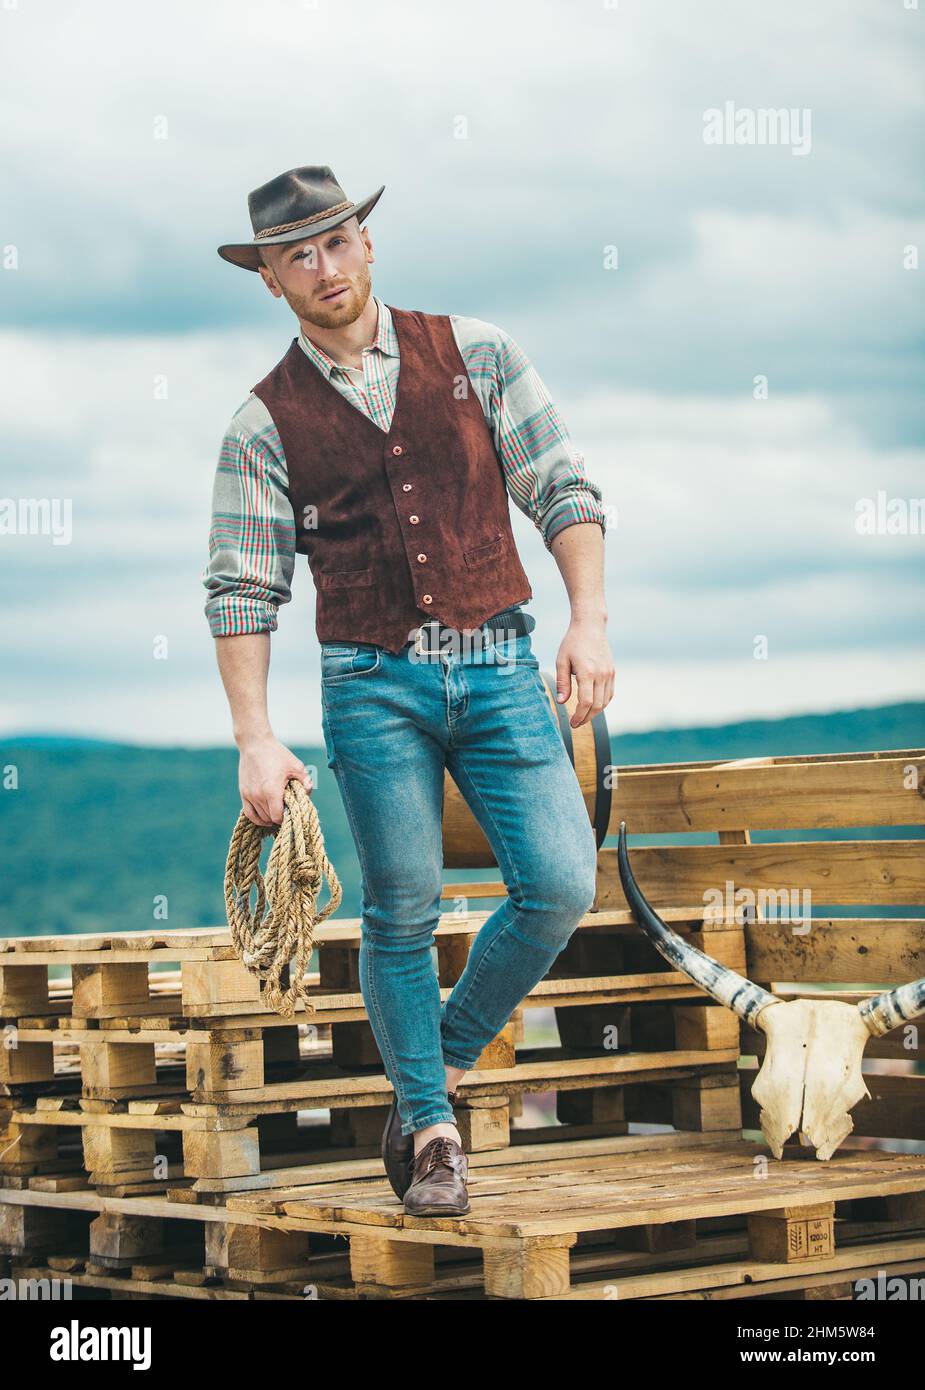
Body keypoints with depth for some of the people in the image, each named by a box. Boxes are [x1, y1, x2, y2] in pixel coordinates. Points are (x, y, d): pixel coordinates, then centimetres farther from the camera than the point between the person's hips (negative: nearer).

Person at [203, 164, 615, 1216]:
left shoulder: (475, 352, 6)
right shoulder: (266, 424, 3)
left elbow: (561, 489, 7)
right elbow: (240, 588, 2)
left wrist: (589, 619, -5)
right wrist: (255, 740, -7)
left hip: (499, 665, 1)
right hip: (374, 684, -1)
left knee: (560, 884, -8)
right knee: (402, 911, 0)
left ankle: (449, 1052, 16)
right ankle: (428, 1126, 17)